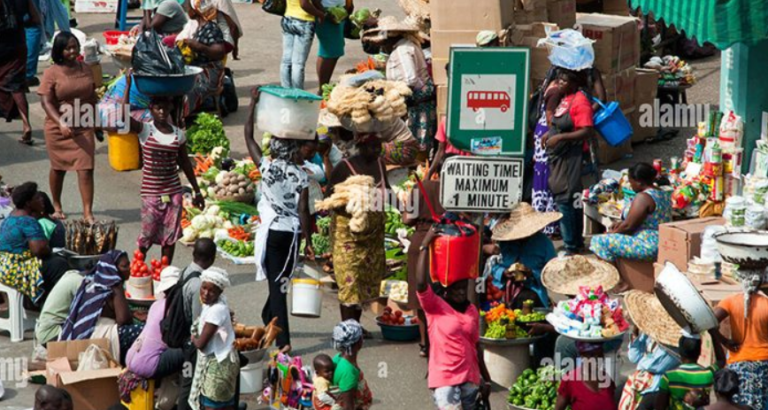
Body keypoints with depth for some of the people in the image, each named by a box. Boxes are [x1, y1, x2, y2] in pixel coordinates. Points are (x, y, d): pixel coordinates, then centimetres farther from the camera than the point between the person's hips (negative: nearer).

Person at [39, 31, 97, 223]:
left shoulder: (85, 70, 4)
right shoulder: (52, 73, -10)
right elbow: (46, 102, -15)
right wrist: (61, 123, -28)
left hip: (83, 128, 2)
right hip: (59, 129, -2)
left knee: (86, 169, -8)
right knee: (58, 168, 15)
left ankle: (88, 213, -8)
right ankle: (57, 206, 36)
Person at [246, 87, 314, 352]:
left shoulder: (268, 168, -8)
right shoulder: (300, 175, -3)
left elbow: (248, 137, 2)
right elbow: (303, 210, -4)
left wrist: (253, 103, 8)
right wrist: (308, 241, 2)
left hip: (271, 231, -3)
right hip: (293, 232, 3)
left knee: (276, 283, -6)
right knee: (281, 280, 21)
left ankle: (283, 340, -15)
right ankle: (268, 319, 43)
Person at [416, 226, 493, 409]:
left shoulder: (472, 310, 9)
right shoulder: (435, 307, -6)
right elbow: (421, 284, -24)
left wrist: (486, 379, 19)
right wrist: (424, 246, -26)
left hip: (470, 379, 6)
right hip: (444, 380, -6)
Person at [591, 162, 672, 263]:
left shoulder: (643, 197, -19)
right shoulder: (664, 194, 11)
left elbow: (628, 226, -17)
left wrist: (613, 232, 2)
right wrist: (622, 223, 15)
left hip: (648, 248, -11)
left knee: (600, 241, -13)